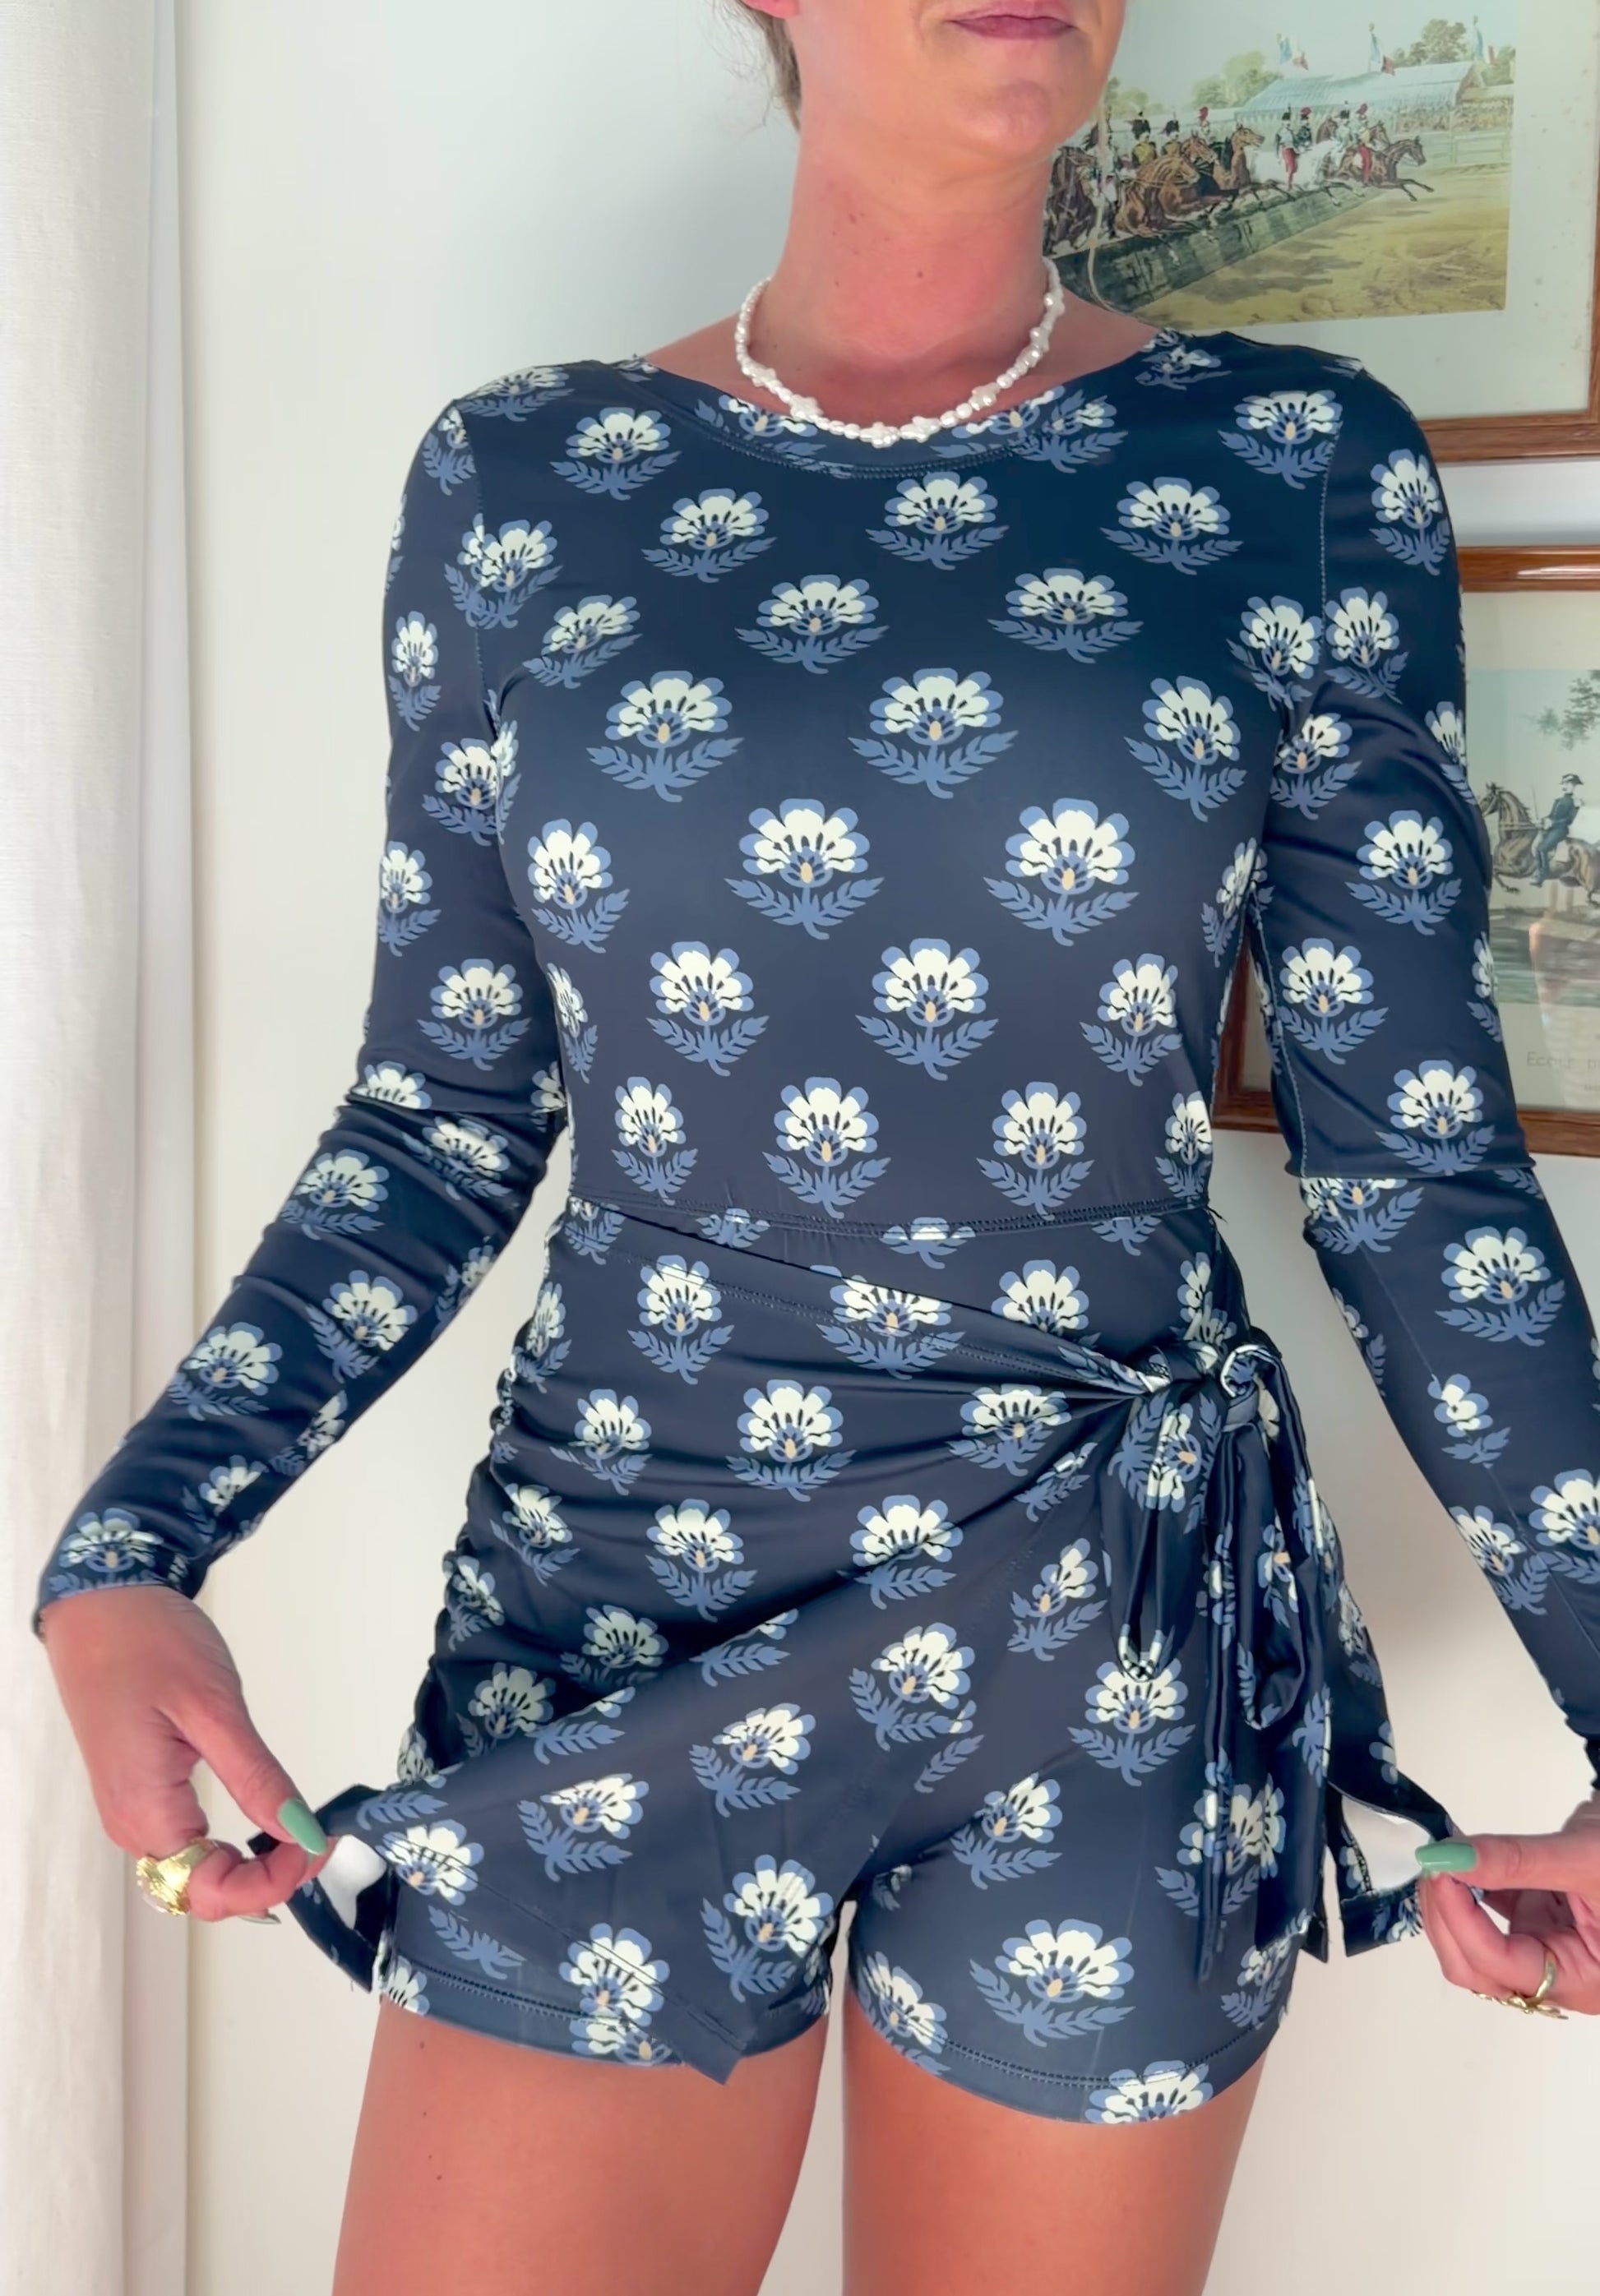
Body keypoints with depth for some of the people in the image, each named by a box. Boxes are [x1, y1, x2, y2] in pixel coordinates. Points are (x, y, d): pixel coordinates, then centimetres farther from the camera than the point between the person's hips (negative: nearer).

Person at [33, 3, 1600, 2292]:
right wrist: (123, 1554, -8)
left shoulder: (1305, 469, -2)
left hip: (1121, 1646, 0)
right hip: (613, 1610, 1)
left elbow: (1414, 1155, 0)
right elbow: (442, 1121, 4)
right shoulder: (515, 480, 1)